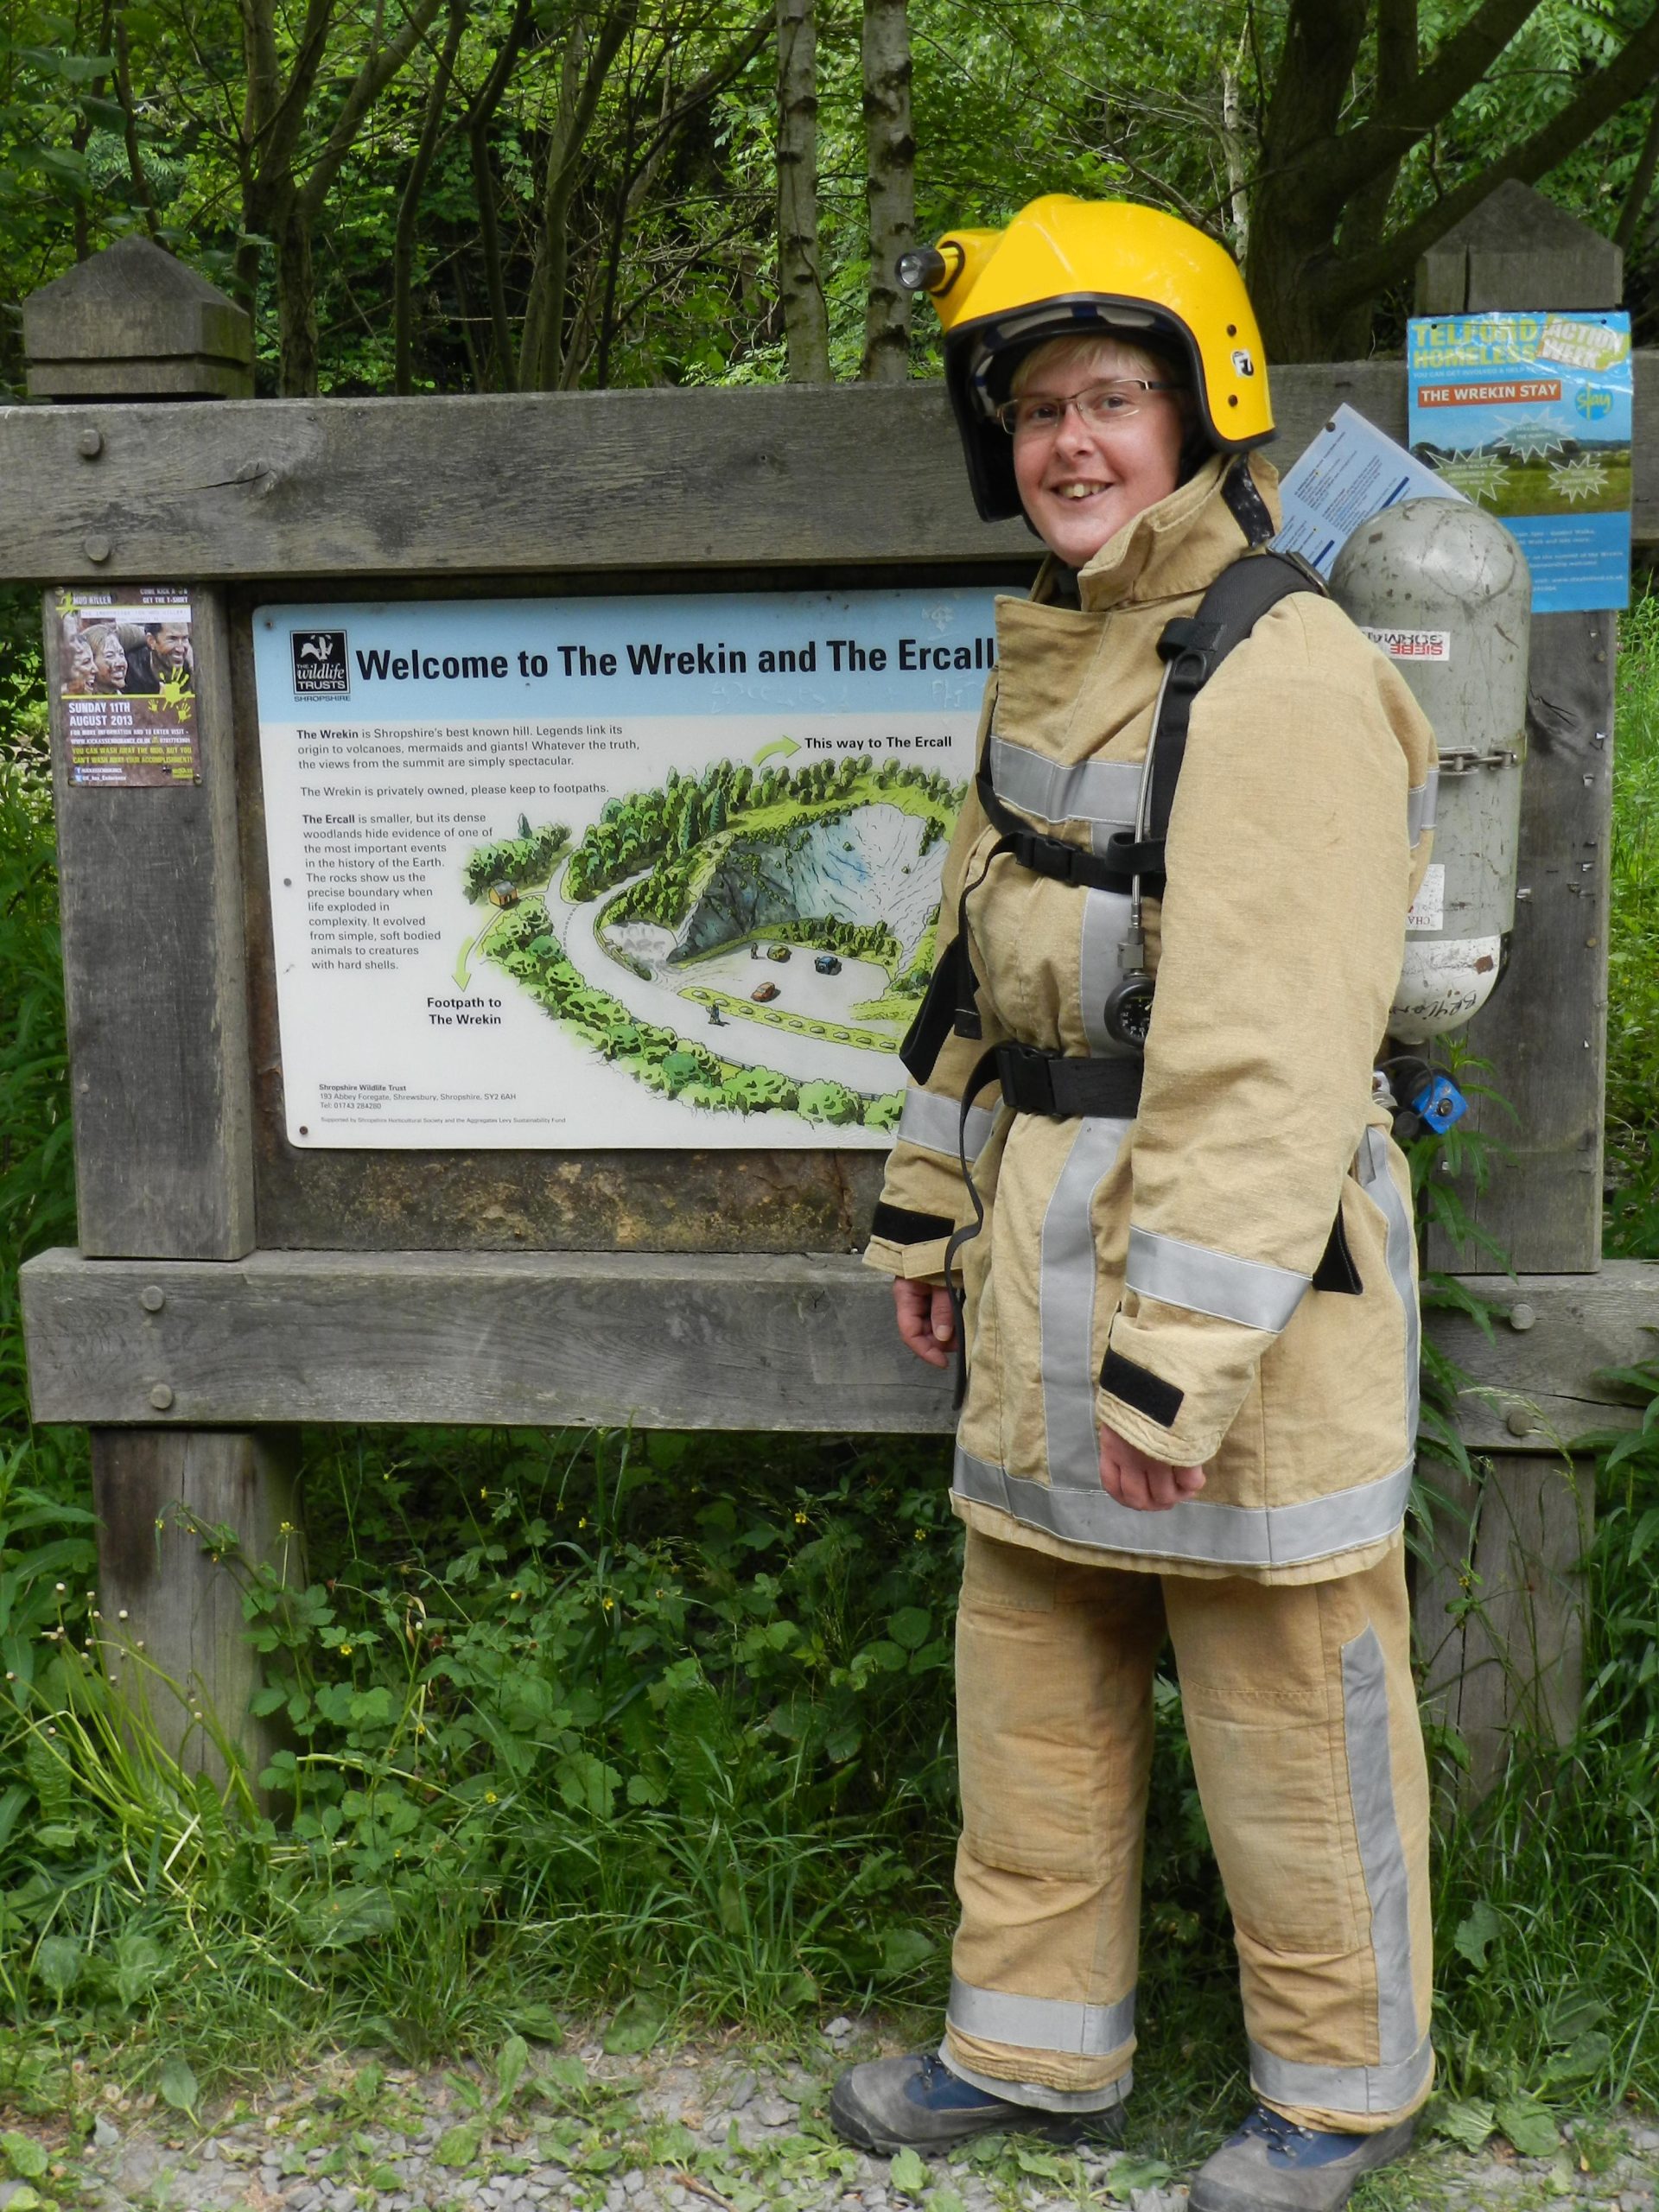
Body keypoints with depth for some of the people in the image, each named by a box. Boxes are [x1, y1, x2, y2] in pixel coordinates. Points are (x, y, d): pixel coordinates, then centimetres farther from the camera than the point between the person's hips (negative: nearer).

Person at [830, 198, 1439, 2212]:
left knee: (1285, 1696, 7)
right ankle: (1035, 2044, 36)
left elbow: (1270, 1055, -22)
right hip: (1054, 1234, 9)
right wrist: (930, 1199, 19)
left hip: (1238, 1248, -9)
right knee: (1031, 1664, 17)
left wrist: (1181, 1355, -23)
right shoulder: (1050, 654, 12)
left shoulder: (1281, 678, -17)